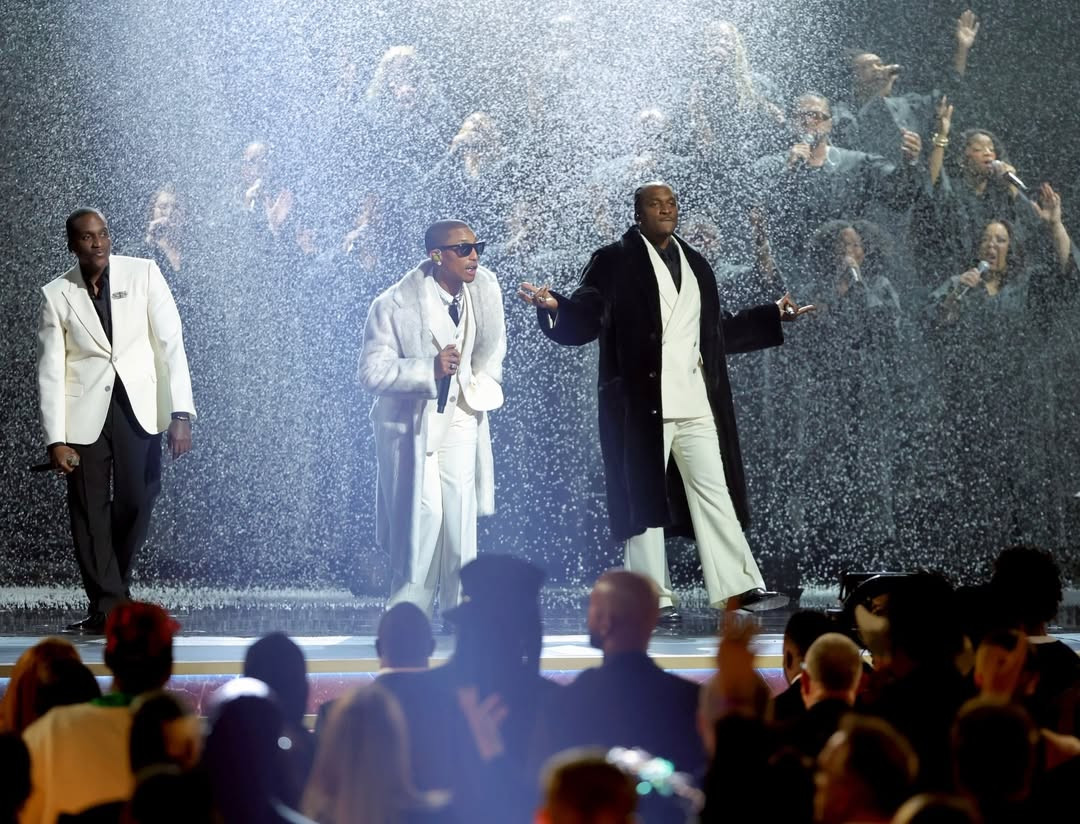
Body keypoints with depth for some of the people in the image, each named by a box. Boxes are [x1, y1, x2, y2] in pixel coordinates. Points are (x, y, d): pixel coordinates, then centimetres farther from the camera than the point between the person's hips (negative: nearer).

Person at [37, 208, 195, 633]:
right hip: (85, 413, 0)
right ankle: (108, 606, 8)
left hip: (138, 408, 0)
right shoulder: (56, 294, 1)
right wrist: (56, 438, -7)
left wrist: (181, 412, -11)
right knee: (90, 511, -1)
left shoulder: (143, 274, 0)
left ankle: (111, 593, 20)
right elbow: (50, 370, 0)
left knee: (136, 503, -2)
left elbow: (170, 343, -3)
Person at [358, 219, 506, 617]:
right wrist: (429, 369, -27)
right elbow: (372, 373, -19)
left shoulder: (485, 287, -3)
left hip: (461, 418, 4)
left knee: (460, 520, -2)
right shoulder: (395, 305, -18)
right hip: (412, 423, -4)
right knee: (420, 519, -8)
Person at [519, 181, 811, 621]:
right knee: (644, 498, -2)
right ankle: (653, 598, 2)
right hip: (641, 403, -5)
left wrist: (773, 315, 27)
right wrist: (554, 305, -26)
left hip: (695, 405, 5)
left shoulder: (695, 264, 18)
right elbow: (584, 321, -7)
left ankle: (737, 587, 4)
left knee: (715, 493, 3)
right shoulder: (614, 262, 1)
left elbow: (719, 331, 25)